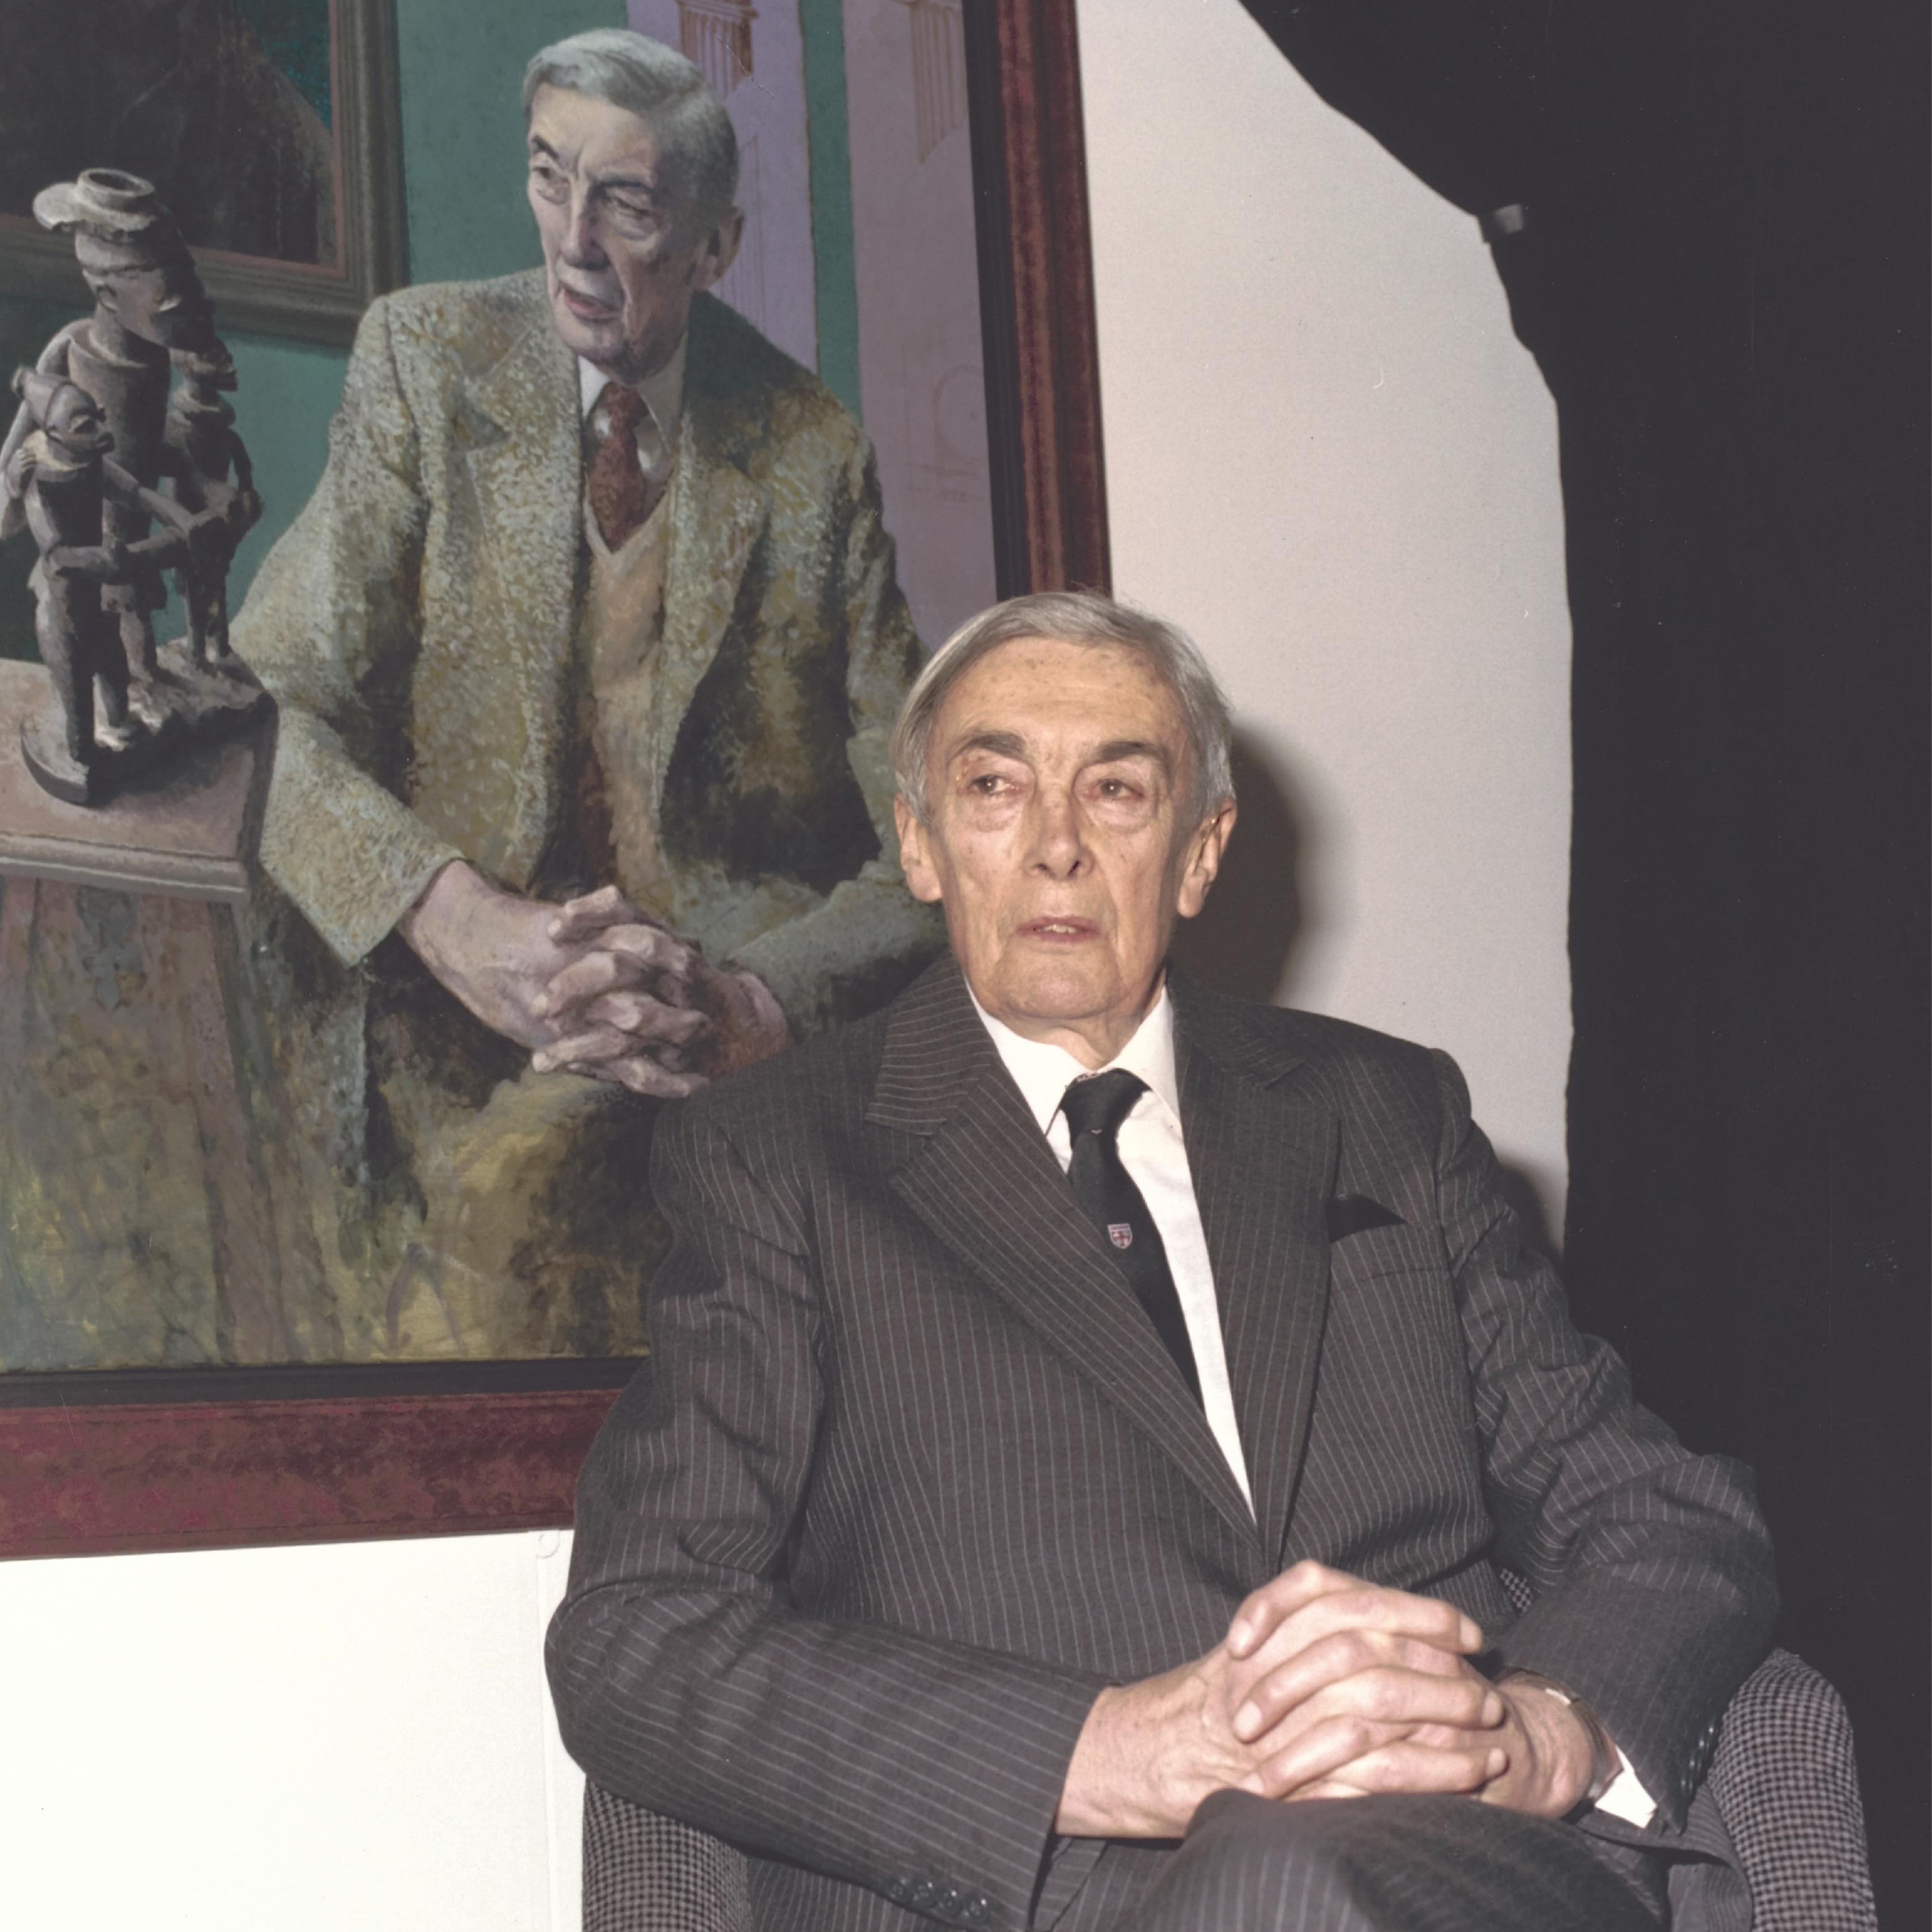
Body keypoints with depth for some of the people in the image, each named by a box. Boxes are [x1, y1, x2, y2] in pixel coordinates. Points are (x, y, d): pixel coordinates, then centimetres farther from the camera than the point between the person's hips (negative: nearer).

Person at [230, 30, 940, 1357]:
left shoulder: (811, 457, 1)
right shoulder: (425, 359, 3)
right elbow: (278, 707, -5)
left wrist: (755, 1002, -22)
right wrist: (454, 922, -24)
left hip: (727, 986, 0)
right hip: (455, 987, 1)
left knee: (529, 1165, -31)